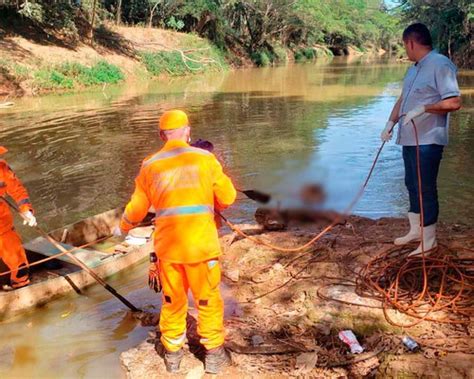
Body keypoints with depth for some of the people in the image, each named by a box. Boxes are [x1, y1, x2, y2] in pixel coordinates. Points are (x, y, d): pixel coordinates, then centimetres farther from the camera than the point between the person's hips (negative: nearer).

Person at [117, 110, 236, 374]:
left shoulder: (150, 166, 4)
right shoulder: (205, 158, -3)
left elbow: (137, 208, 14)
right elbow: (228, 197, 4)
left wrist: (124, 227, 34)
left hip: (167, 245, 3)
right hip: (201, 243, -2)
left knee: (173, 300, 19)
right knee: (208, 301, 14)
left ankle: (173, 355, 34)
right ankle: (214, 355, 26)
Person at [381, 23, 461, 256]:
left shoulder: (440, 65, -13)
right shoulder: (413, 70, 16)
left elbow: (454, 102, -20)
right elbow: (402, 99, 22)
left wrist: (423, 108, -23)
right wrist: (390, 124, 11)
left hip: (428, 141, -9)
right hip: (409, 139, 9)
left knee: (426, 189, -2)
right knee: (412, 185, 16)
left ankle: (429, 240, 9)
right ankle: (415, 230, 31)